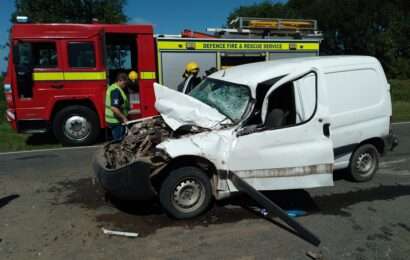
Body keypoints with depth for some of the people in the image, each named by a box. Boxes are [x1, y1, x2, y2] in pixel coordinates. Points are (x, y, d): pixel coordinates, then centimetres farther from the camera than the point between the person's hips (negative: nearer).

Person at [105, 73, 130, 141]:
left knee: (117, 140, 18)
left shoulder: (113, 87, 12)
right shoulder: (116, 91, -22)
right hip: (116, 121, -10)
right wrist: (124, 118, -25)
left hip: (114, 120, 10)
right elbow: (114, 108, -30)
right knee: (119, 140, -3)